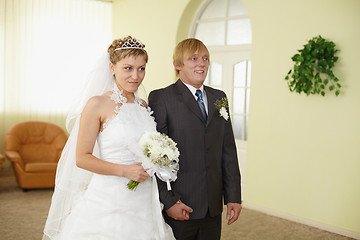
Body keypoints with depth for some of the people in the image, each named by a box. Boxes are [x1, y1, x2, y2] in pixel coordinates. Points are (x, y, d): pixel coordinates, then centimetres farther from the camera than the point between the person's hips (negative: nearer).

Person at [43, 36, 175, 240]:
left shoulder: (144, 106, 9)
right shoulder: (98, 104, -8)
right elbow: (82, 158, -11)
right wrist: (125, 171, -17)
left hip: (144, 202, 5)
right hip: (109, 199, -5)